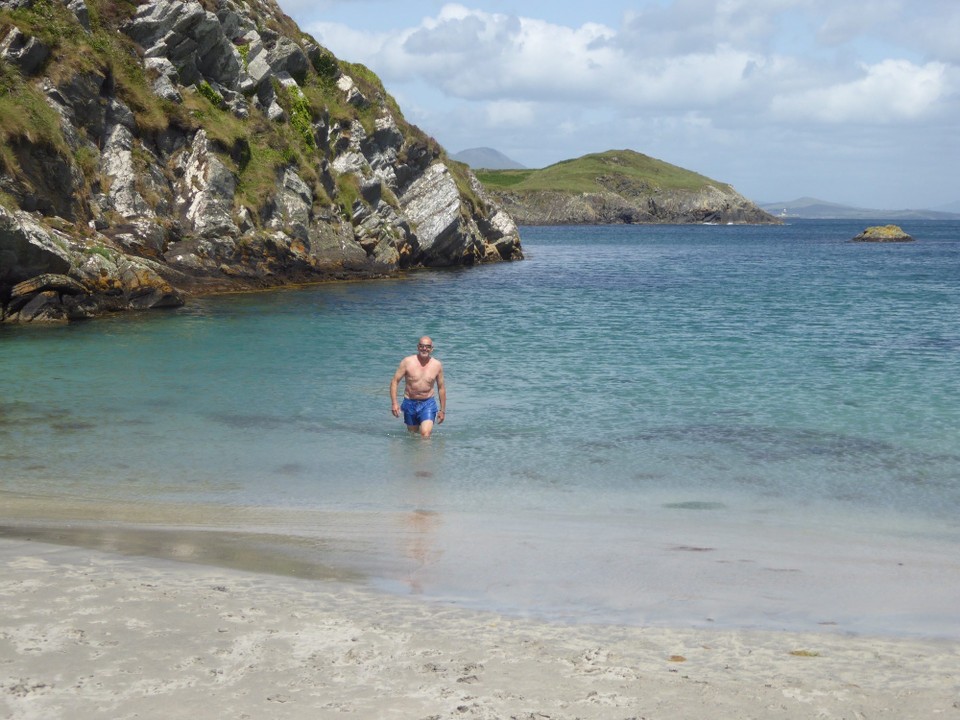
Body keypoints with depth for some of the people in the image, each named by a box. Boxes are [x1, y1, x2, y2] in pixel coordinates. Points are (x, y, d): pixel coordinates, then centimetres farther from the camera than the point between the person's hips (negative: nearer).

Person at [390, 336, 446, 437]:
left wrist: (442, 410, 12)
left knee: (425, 433, -21)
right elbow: (395, 381, -4)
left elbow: (441, 388, 9)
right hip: (410, 403, 1)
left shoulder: (437, 365, -2)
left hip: (428, 404, -1)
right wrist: (394, 403, -13)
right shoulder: (407, 362, -7)